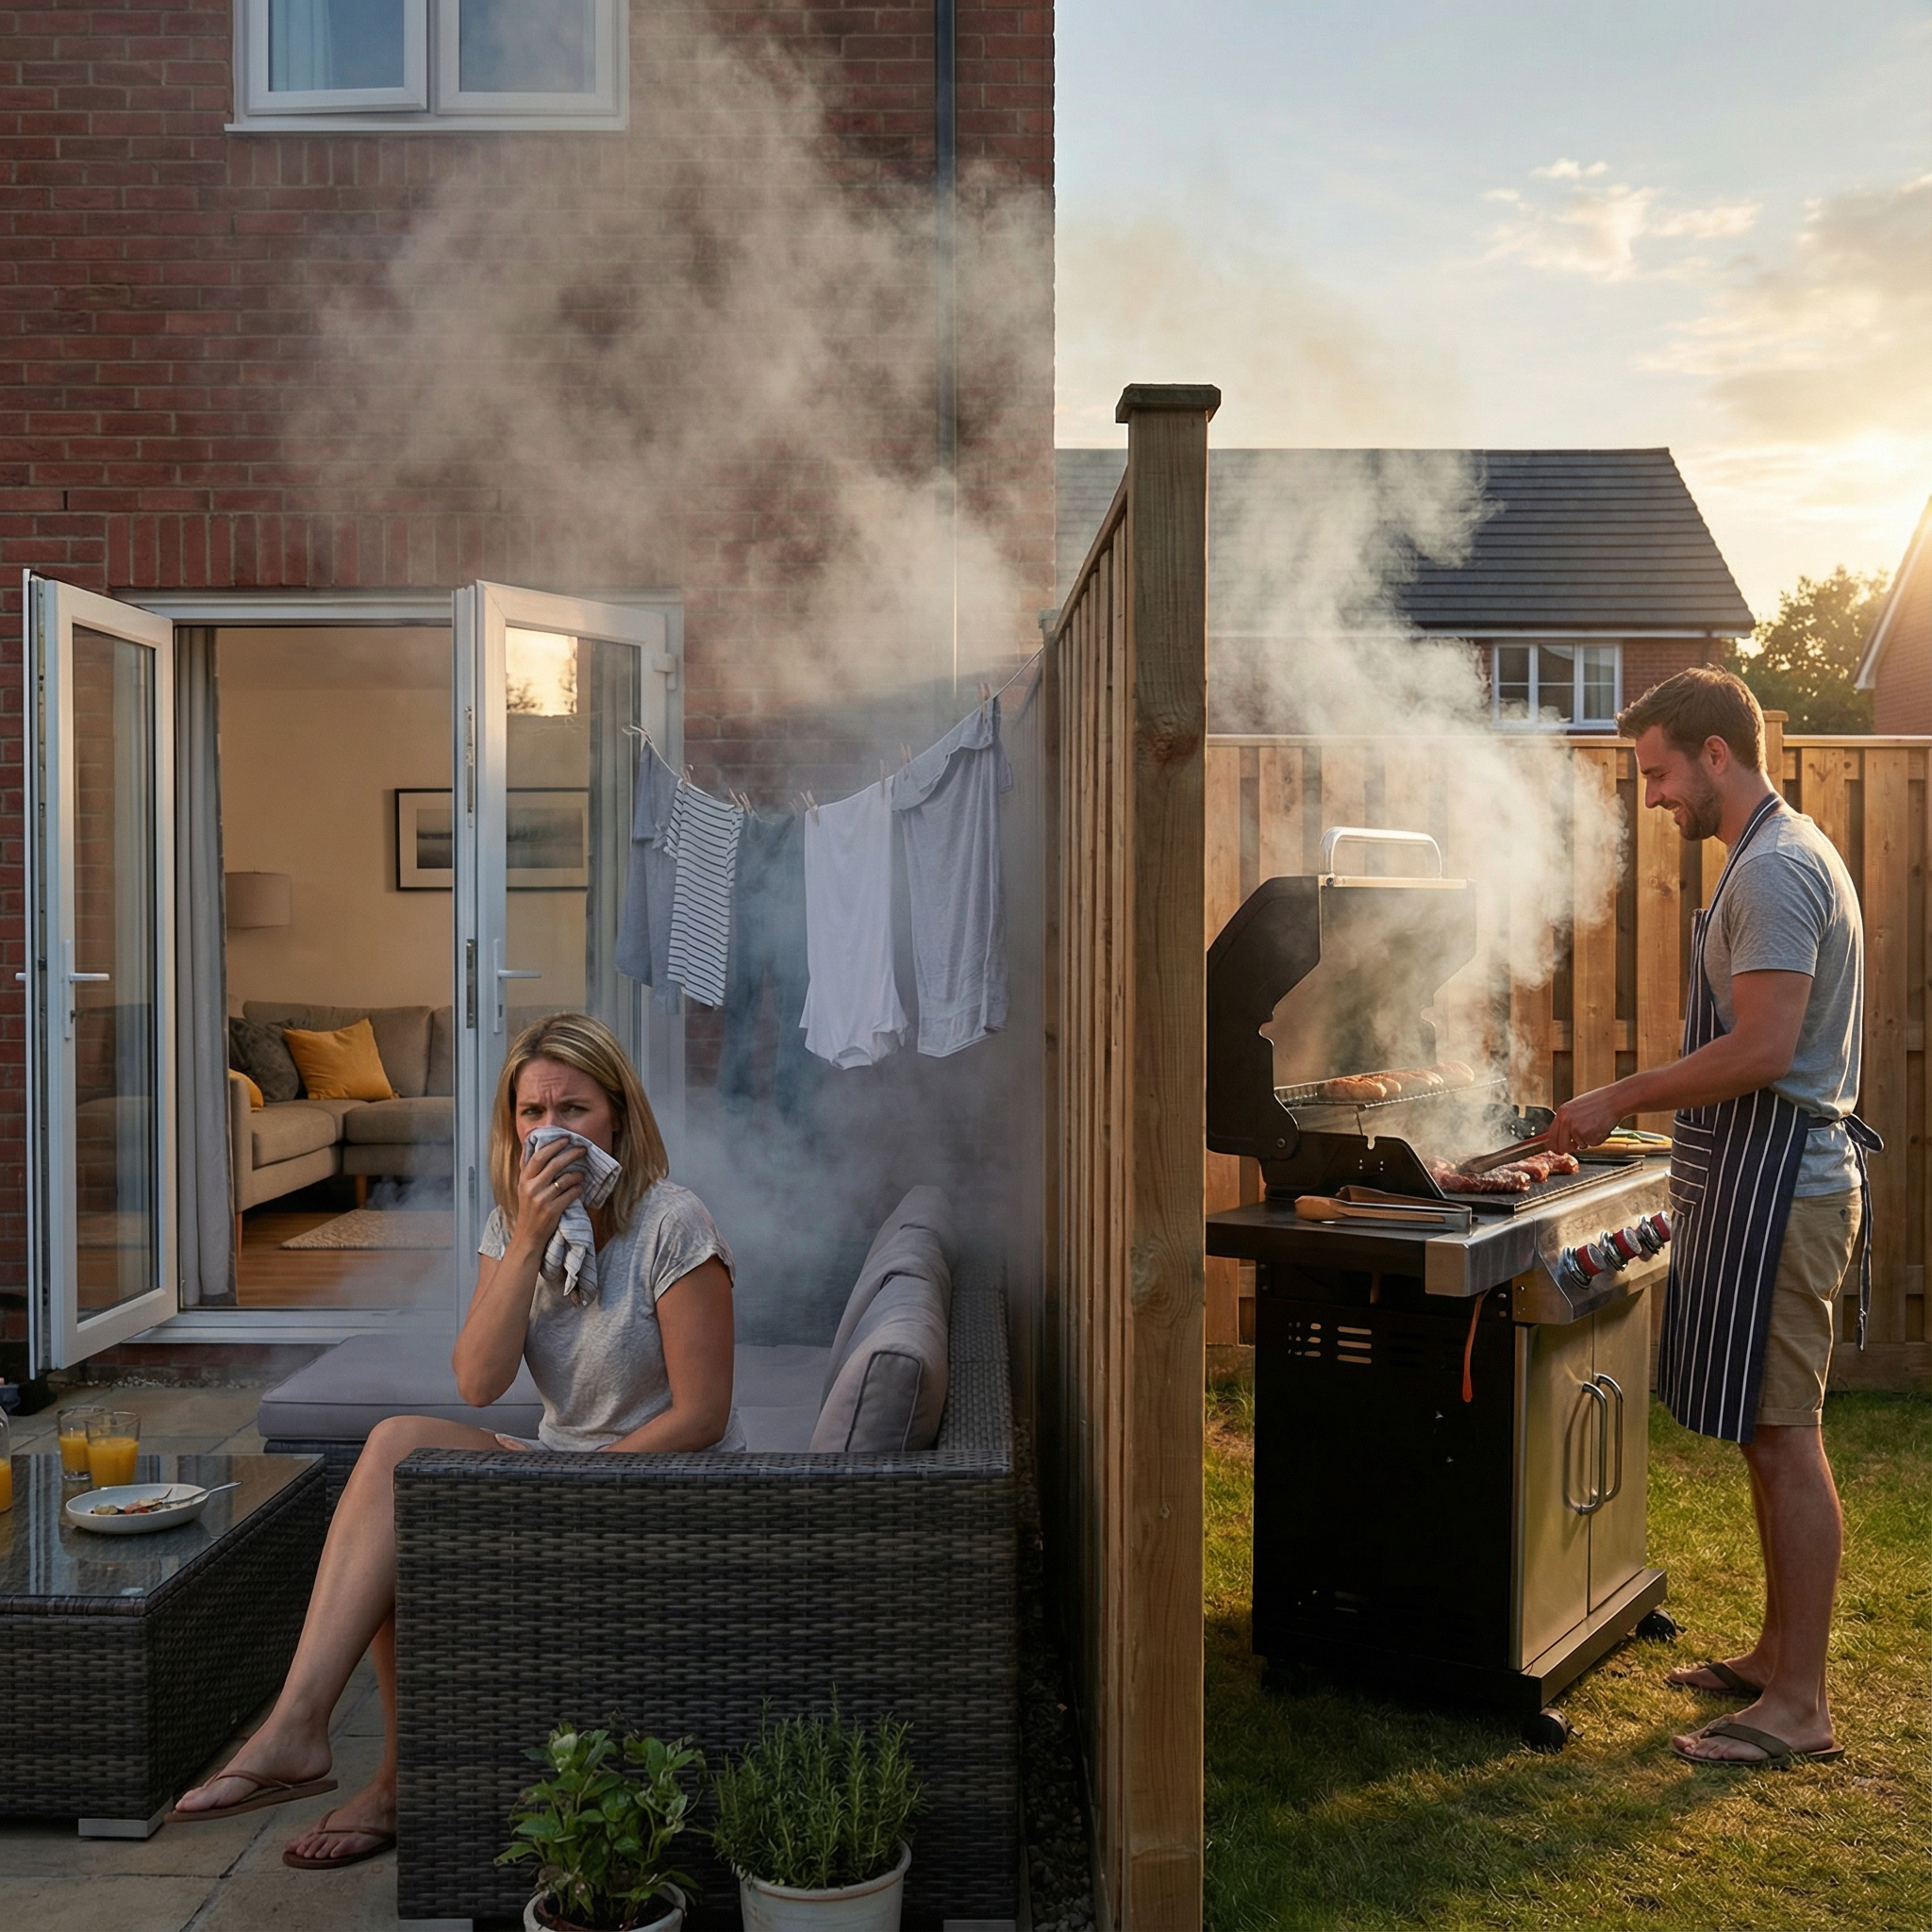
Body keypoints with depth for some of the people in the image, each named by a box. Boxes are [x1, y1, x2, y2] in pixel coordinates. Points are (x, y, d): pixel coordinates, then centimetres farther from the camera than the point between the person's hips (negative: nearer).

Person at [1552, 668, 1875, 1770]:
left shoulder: (1777, 868, -16)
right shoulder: (1782, 855, 17)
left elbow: (1761, 1049, -24)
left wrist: (1625, 1097, -16)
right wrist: (1644, 1104, 17)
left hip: (1779, 1184, -11)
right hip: (1762, 1179, 11)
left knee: (1784, 1438, -4)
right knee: (1773, 1437, 16)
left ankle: (1802, 1707, 5)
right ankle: (1779, 1657, 28)